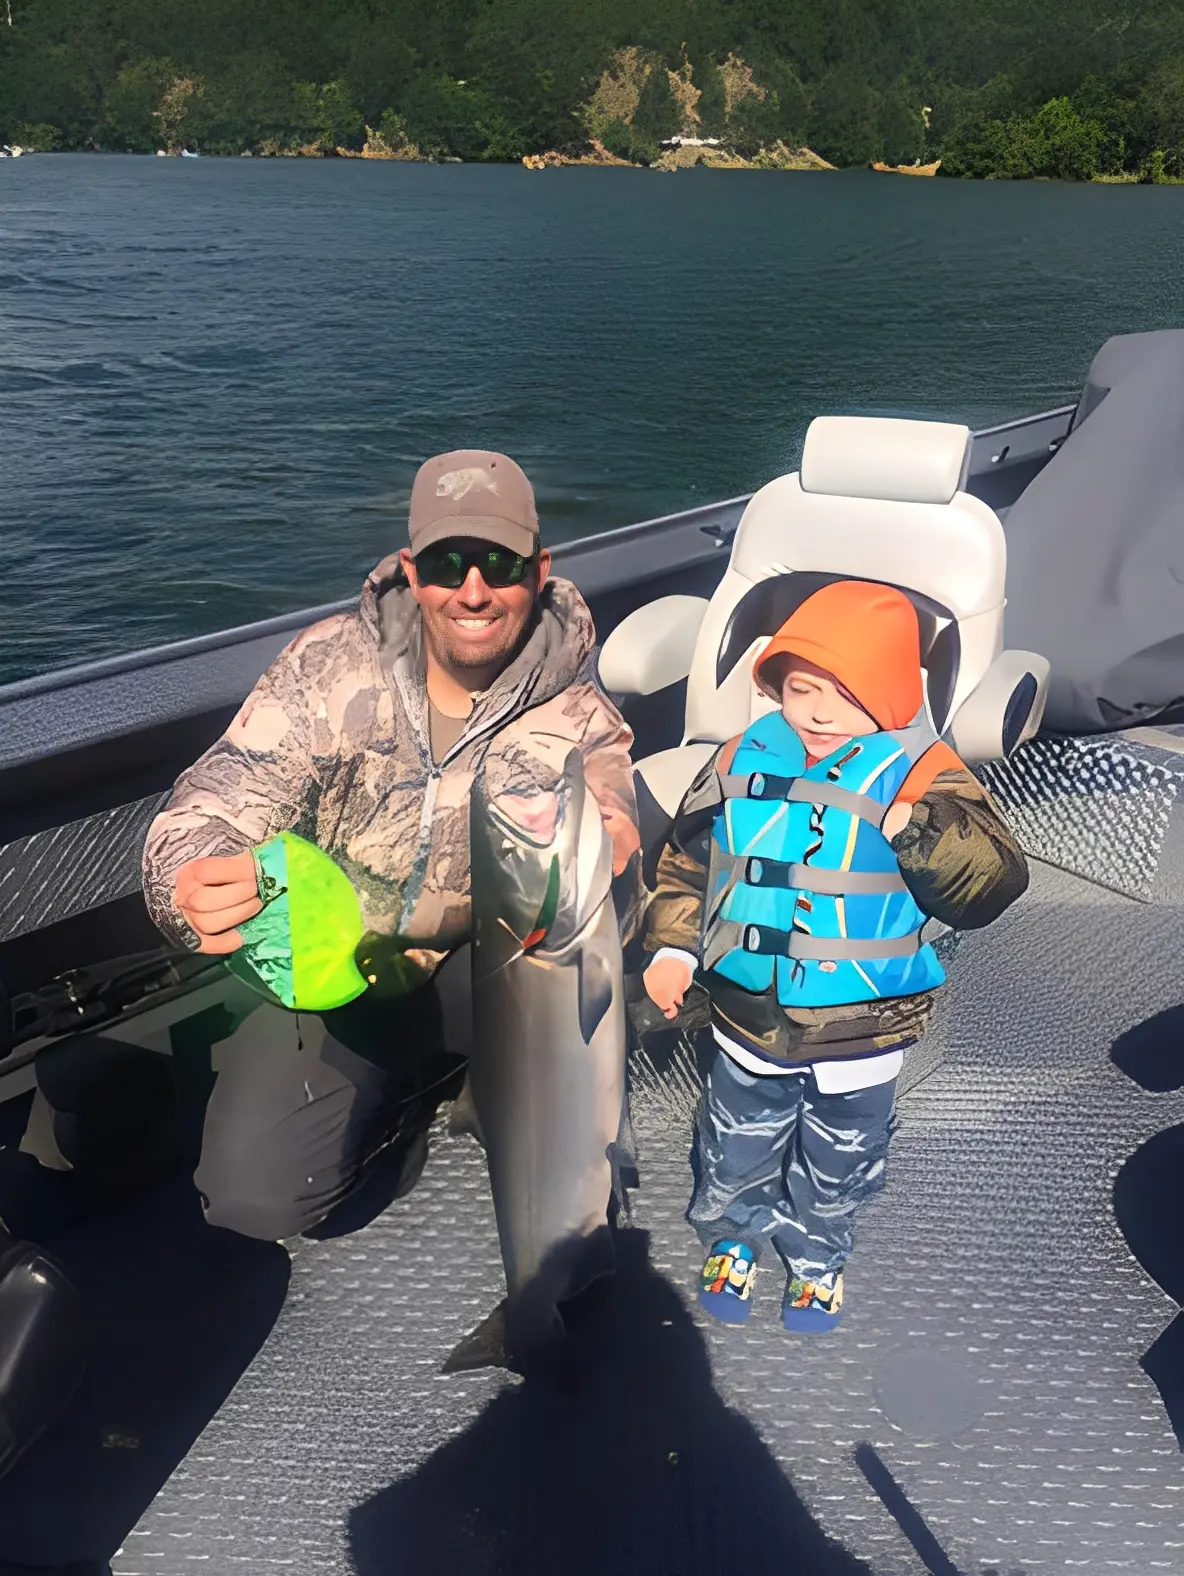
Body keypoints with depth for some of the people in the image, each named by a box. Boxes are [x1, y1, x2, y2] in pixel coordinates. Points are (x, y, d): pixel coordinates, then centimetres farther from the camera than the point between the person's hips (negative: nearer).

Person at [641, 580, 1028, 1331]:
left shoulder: (920, 776, -17)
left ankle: (819, 1259, 53)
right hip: (751, 1018, 2)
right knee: (737, 1150, 23)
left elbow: (995, 880, -27)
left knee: (838, 1165, 23)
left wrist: (920, 831, -42)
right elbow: (687, 859, 4)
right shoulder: (745, 760, -8)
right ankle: (732, 1239, 53)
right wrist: (672, 945, -4)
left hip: (861, 1034, -1)